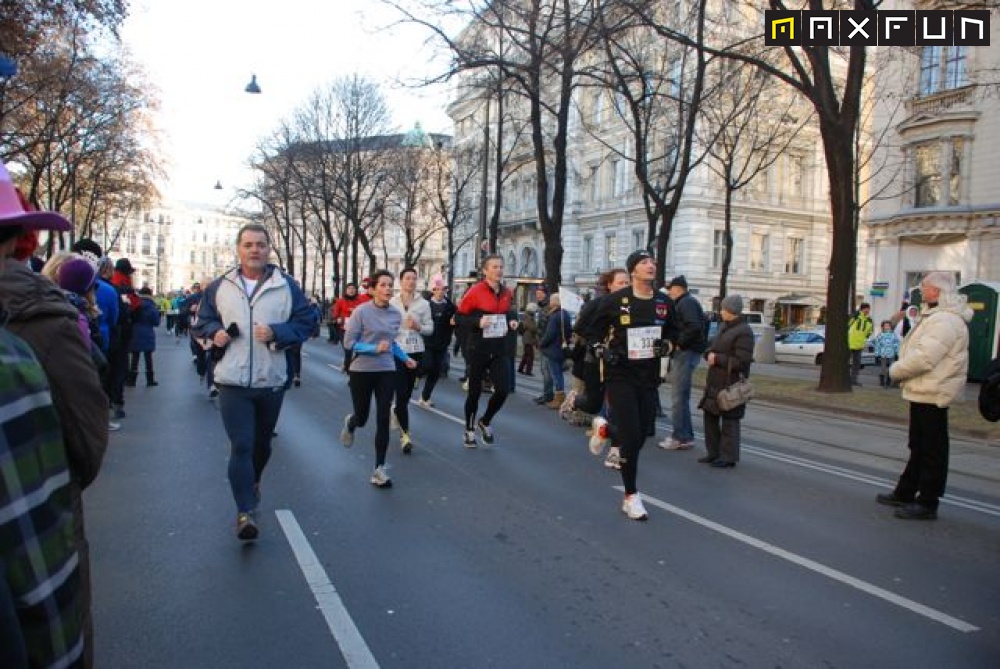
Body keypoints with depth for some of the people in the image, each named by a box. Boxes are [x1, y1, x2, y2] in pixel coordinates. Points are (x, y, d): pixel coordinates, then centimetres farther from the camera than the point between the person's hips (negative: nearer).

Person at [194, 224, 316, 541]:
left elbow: (306, 323, 0)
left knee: (262, 443, 19)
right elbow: (203, 320, 15)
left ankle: (253, 482, 48)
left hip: (271, 381, 1)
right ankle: (245, 511, -1)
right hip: (232, 381, -1)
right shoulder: (219, 287, 3)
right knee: (241, 446, -8)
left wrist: (277, 332, -16)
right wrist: (214, 332, -8)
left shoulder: (287, 286, -1)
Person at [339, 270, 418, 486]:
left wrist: (405, 359, 8)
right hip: (361, 371, -3)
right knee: (362, 417, 12)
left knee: (383, 420, -2)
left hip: (387, 372, 3)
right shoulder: (361, 311, -14)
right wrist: (375, 348, -24)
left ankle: (379, 469, 6)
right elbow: (349, 342, -13)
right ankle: (350, 423, 51)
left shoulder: (396, 314, 1)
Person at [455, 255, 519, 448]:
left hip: (499, 350, 4)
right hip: (477, 350, -4)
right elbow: (459, 317, -8)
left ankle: (485, 421, 23)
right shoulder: (475, 292, -11)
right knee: (475, 391, 7)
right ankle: (469, 430, 28)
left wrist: (512, 320, 3)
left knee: (503, 390, -4)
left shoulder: (507, 293, 6)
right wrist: (477, 322, -23)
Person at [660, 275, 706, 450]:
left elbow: (694, 327, -25)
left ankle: (681, 437, -5)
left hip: (686, 352, -11)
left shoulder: (687, 303, -11)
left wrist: (680, 344, -18)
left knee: (678, 396, -8)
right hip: (685, 352, 11)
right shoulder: (683, 303, 21)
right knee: (681, 396, 15)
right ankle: (685, 436, 21)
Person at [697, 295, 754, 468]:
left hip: (731, 385, -9)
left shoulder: (743, 332, -14)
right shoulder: (724, 327, 13)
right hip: (715, 382, 9)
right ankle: (713, 453, 25)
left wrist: (717, 359, -16)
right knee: (710, 416, 14)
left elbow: (741, 361, -19)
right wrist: (710, 354, -4)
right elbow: (713, 347, 18)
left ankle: (728, 457, 9)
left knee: (729, 421, 0)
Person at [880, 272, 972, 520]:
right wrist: (900, 370, 5)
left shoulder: (946, 321, -21)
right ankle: (905, 493, 29)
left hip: (932, 394, -11)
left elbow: (923, 358, -28)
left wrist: (896, 370, -12)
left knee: (932, 450, -2)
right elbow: (916, 351, 21)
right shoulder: (935, 316, 16)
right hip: (923, 392, 11)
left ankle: (927, 504, 5)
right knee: (919, 446, 18)